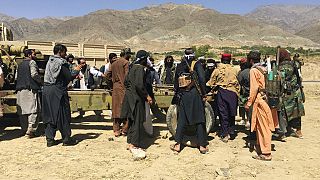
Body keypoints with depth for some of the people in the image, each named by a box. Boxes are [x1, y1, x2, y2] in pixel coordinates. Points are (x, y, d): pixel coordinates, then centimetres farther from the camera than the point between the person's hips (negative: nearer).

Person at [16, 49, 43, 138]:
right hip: (30, 88, -8)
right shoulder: (32, 62, -4)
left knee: (23, 110, 10)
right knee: (33, 109, -7)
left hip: (20, 89, 8)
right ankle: (30, 130, -13)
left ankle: (24, 129, 16)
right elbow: (34, 74, -15)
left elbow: (17, 77, 21)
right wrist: (41, 81, -3)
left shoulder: (20, 64, 20)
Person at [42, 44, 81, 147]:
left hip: (47, 89, 7)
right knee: (63, 114, 2)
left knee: (49, 115, 11)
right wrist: (76, 70, 5)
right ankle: (66, 139, 9)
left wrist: (74, 74, 20)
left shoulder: (49, 61, 13)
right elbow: (69, 77, -13)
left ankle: (50, 139, 15)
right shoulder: (62, 62, -11)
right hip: (58, 91, -7)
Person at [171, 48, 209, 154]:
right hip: (195, 94, -3)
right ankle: (202, 145, 9)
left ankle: (178, 144, 13)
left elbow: (176, 82, 12)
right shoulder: (196, 64, -4)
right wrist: (204, 94, -6)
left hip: (182, 95, 4)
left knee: (181, 120, 10)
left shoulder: (179, 66, 8)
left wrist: (177, 94, 20)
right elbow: (202, 80, -13)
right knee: (199, 120, 4)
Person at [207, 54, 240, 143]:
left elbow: (211, 83, 4)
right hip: (232, 93, 2)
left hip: (221, 92, -2)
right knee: (231, 113, 14)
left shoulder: (217, 70, -1)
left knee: (223, 113, 3)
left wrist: (213, 89, 21)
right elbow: (238, 83, 8)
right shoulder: (234, 70, 3)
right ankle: (231, 132, 22)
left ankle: (225, 134, 3)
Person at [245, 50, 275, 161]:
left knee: (263, 127, -4)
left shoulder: (254, 70, -11)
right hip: (265, 99, 8)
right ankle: (260, 147, 31)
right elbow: (265, 85, 14)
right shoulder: (264, 69, 13)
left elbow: (254, 88, -17)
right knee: (262, 126, 17)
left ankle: (266, 154, 3)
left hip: (259, 100, -8)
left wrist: (249, 103, -13)